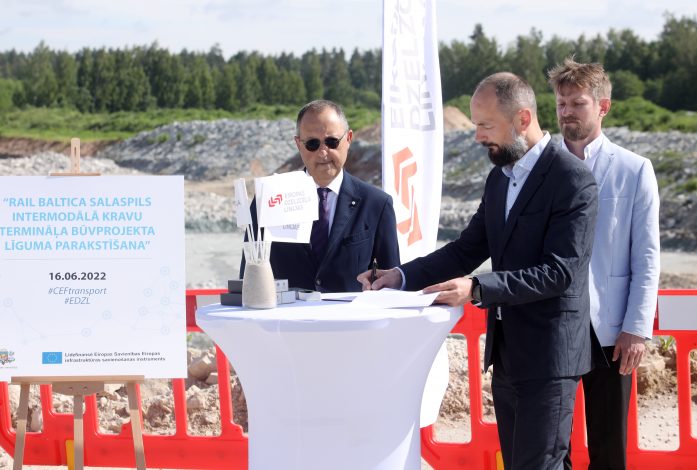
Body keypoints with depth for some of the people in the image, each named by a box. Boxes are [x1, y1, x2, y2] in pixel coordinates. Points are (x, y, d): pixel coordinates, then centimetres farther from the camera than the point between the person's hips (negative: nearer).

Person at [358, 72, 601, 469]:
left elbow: (561, 270, -22)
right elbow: (466, 250, 14)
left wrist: (478, 289, -29)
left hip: (548, 355, -8)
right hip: (505, 352, 8)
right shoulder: (499, 178, 12)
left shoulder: (574, 180, -15)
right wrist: (402, 276, -1)